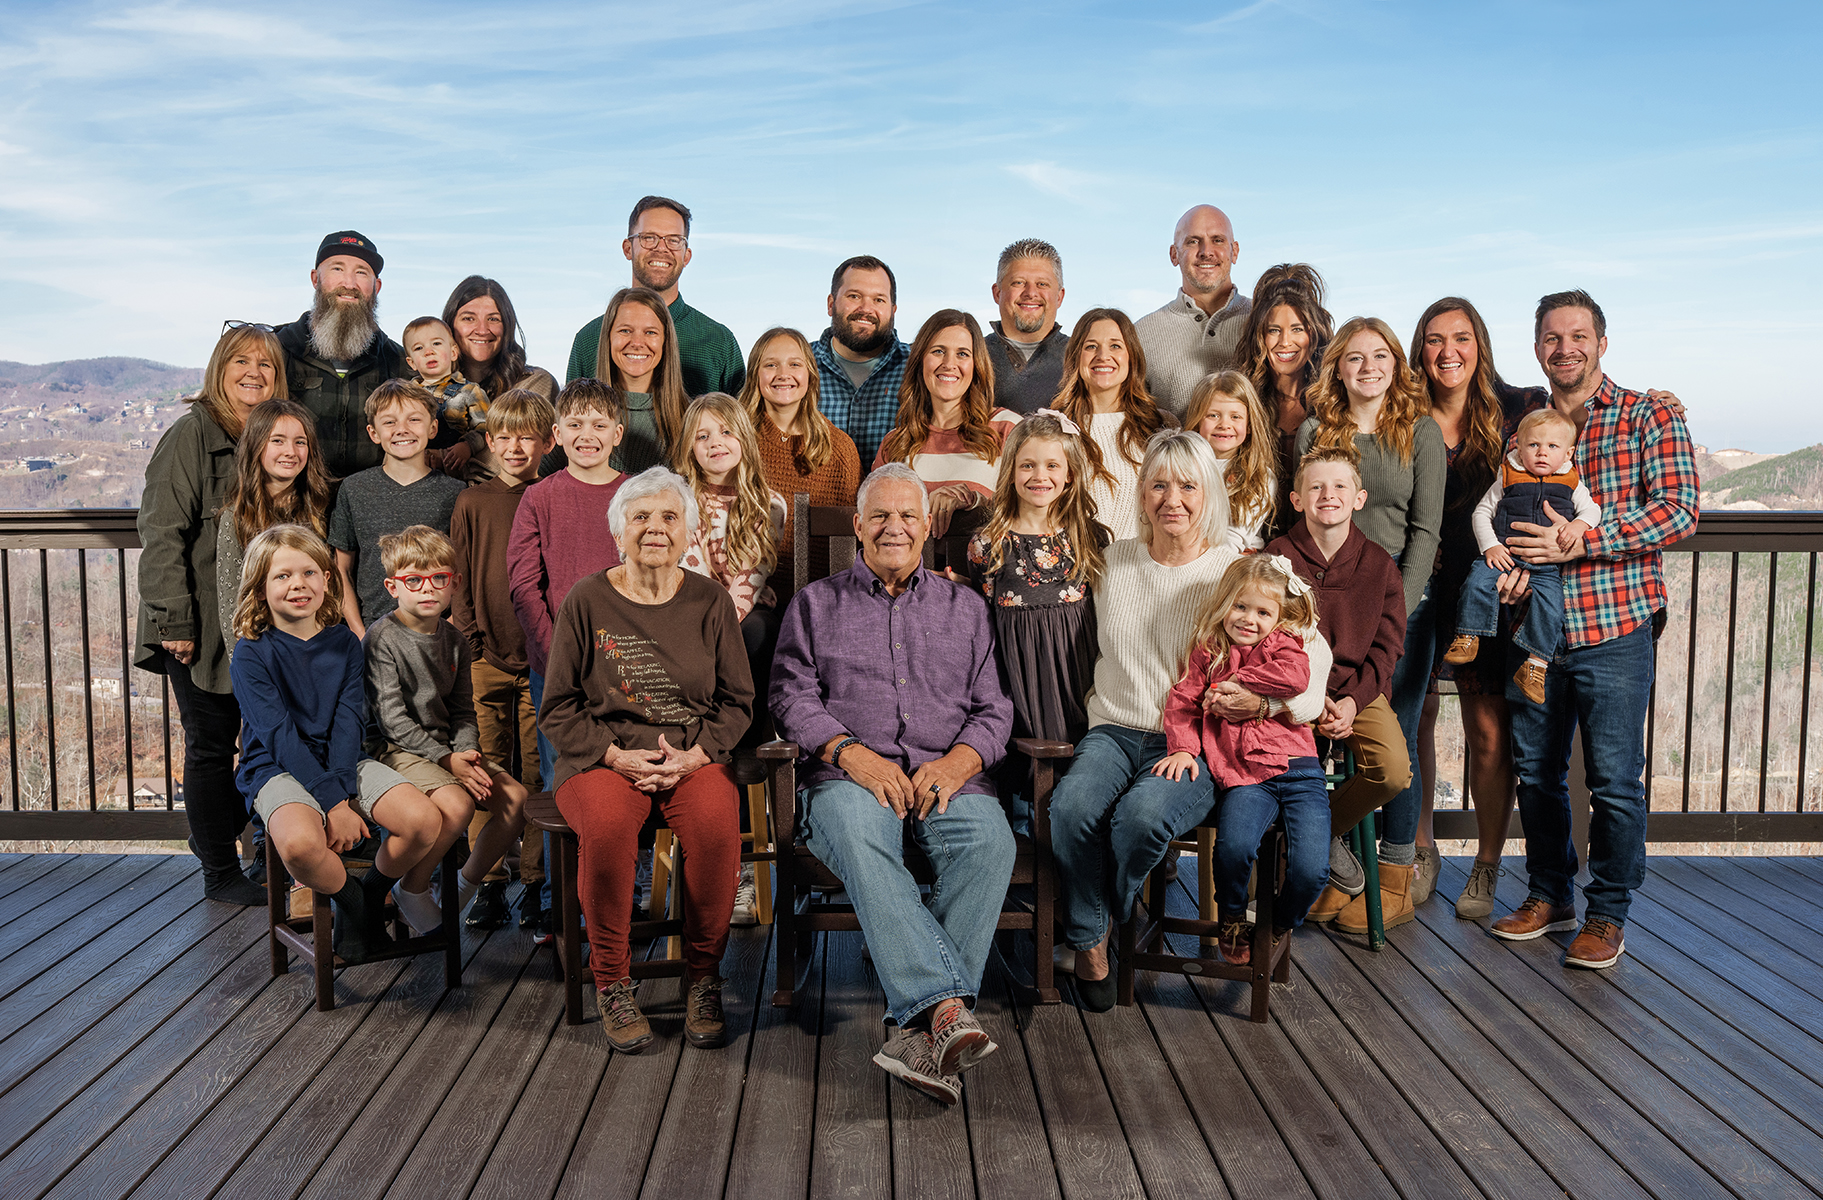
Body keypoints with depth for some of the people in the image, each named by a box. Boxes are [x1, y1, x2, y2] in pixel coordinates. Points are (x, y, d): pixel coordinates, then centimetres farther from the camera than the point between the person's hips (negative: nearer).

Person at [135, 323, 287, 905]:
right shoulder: (192, 433, -10)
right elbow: (161, 533, -14)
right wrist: (174, 621, -19)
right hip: (204, 629, -6)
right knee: (212, 745, 4)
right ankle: (220, 873, 17)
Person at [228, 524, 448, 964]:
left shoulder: (344, 643, 6)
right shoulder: (252, 656, -6)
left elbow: (349, 722, -2)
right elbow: (281, 735, -14)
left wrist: (342, 791, -18)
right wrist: (331, 803, -22)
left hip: (342, 762, 4)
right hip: (278, 769, -4)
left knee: (425, 820, -20)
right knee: (300, 841, -36)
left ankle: (373, 896, 7)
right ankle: (350, 899, -4)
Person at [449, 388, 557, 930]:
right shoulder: (471, 502, 7)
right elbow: (458, 577, 8)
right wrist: (470, 636, -2)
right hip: (486, 657, 1)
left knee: (538, 773, 2)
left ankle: (536, 884, 12)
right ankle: (489, 883, 14)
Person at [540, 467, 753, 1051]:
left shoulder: (709, 601, 6)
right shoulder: (587, 601, 1)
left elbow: (737, 701, 10)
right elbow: (557, 709, 3)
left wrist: (693, 754, -8)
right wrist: (617, 756, -12)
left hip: (693, 757, 1)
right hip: (602, 757, -1)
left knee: (716, 823, -31)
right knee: (607, 825, -34)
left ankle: (703, 979, -12)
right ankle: (611, 983, -15)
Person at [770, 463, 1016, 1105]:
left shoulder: (964, 606, 23)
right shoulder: (816, 602, 20)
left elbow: (993, 708, 15)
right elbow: (792, 697, 6)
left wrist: (957, 761, -7)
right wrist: (853, 754, -12)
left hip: (946, 772, 2)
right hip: (848, 771, -1)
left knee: (990, 841, -32)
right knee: (859, 838, -37)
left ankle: (921, 1028, -35)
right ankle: (949, 1005, -46)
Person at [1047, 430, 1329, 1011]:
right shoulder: (1115, 560, 10)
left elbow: (1314, 653, 1)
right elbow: (1097, 650, 27)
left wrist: (1266, 702, -14)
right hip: (1115, 730, 3)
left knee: (1142, 813, -33)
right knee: (1072, 805, -30)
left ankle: (1104, 923, -3)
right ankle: (1089, 946, -9)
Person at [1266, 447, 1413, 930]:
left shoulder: (1379, 564, 4)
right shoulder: (1277, 558, -1)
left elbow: (1386, 646, 4)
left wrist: (1352, 700, -12)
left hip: (1360, 688, 2)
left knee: (1394, 770, -22)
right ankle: (1329, 853, 5)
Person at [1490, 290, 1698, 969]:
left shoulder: (1647, 417, -1)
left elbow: (1678, 509, -10)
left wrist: (1579, 542, -19)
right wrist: (1508, 564, -5)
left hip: (1614, 629, -4)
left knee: (1614, 779, 0)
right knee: (1535, 771, 11)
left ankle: (1607, 914, 15)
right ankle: (1550, 895, 28)